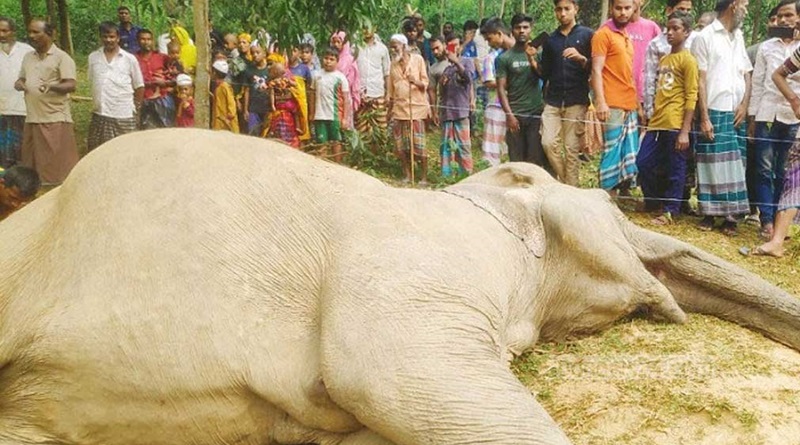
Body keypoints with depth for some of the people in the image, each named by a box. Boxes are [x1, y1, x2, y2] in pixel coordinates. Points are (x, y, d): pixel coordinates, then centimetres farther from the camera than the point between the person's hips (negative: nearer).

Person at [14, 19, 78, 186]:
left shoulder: (61, 57, -5)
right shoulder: (28, 57, 16)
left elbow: (71, 85, -14)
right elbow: (21, 79, 24)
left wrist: (51, 86, -32)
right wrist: (19, 84, -1)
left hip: (56, 119, -7)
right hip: (32, 119, 7)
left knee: (59, 167, -7)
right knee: (31, 167, 12)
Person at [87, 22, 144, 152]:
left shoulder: (129, 59, -2)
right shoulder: (93, 57, 6)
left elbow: (139, 86, 4)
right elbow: (91, 82, 16)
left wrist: (134, 107, 4)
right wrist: (98, 102, 13)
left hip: (123, 116, -3)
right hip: (99, 115, 3)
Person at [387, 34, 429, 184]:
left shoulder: (417, 59, 1)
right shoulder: (393, 64, 12)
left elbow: (425, 84, 1)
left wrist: (416, 82, -20)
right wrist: (389, 110, 15)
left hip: (416, 107, -4)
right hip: (398, 108, 4)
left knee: (418, 143, -6)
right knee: (400, 144, 3)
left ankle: (424, 176, 1)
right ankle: (407, 175, 13)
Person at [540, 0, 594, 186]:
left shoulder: (587, 35, 3)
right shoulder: (550, 40, 15)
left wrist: (581, 59, -19)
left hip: (576, 101, -3)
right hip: (553, 101, 3)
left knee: (572, 148, -4)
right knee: (548, 143, -8)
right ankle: (564, 183, 11)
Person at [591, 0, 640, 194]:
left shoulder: (626, 36, 19)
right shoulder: (603, 34, -5)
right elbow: (596, 71, -12)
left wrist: (637, 101, 19)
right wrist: (600, 102, -21)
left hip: (629, 105, 8)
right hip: (613, 105, -8)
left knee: (630, 154, 9)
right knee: (612, 153, -8)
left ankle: (624, 193, 17)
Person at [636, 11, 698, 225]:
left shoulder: (687, 59, -4)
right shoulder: (664, 59, 18)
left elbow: (691, 97, -10)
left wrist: (685, 131, -16)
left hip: (675, 125, -7)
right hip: (657, 123, 7)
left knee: (675, 170, 2)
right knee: (643, 162, 7)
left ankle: (670, 211, 10)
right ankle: (654, 201, 26)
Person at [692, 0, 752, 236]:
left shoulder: (739, 37, 16)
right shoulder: (705, 37, -3)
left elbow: (747, 73, 17)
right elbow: (700, 80, -7)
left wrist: (744, 105, 2)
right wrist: (704, 117, -12)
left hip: (737, 113, 5)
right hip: (714, 111, -5)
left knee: (735, 164, 4)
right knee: (711, 164, -2)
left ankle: (731, 216, 9)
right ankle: (709, 213, 8)